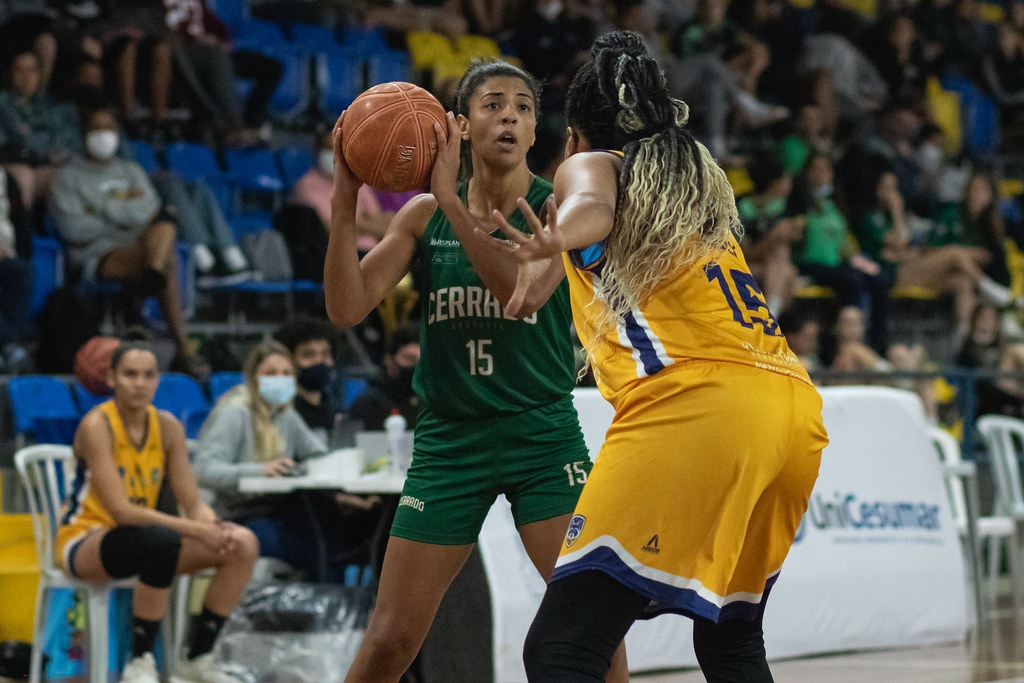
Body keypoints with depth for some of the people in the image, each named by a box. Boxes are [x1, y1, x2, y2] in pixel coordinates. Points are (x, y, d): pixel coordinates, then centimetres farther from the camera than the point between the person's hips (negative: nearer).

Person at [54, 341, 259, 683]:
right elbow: (120, 510, -25)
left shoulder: (167, 426, 2)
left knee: (243, 545, -12)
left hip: (142, 536, 7)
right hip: (84, 542, -7)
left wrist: (216, 527, -24)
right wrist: (195, 529, -30)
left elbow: (193, 504, -1)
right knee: (161, 541, -39)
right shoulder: (97, 425, -17)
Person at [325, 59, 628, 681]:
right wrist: (345, 201, -17)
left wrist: (451, 198, -27)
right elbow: (347, 308, -6)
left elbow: (520, 288, -23)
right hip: (449, 439, 2)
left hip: (543, 436, -2)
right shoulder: (425, 214, 3)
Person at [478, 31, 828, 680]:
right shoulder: (703, 175, 29)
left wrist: (551, 246, -33)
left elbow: (592, 209, -14)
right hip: (795, 409, 7)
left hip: (693, 403, -7)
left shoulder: (590, 165, 11)